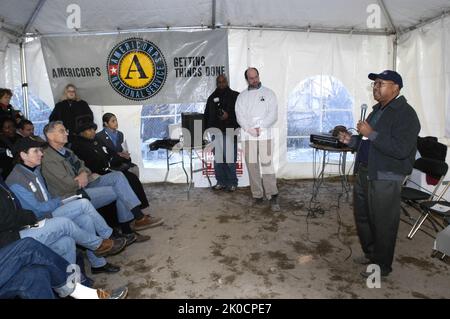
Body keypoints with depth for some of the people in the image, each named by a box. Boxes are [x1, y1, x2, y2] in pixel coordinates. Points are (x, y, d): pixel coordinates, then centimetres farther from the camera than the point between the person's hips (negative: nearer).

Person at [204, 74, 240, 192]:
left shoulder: (235, 96, 4)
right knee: (217, 159, 7)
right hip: (215, 132, 5)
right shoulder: (212, 98, 17)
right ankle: (221, 182, 17)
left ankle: (232, 183, 6)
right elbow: (206, 115, 20)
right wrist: (206, 130, 13)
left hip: (230, 131, -4)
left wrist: (229, 115, -15)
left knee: (230, 158, -5)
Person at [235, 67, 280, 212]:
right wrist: (251, 129, -12)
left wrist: (260, 128, -12)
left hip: (265, 134, -2)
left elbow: (273, 114, 0)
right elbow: (239, 116, 3)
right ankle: (257, 195, 9)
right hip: (248, 135, 3)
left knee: (267, 164, -11)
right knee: (252, 165, 2)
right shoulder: (242, 96, 14)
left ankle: (272, 196, -10)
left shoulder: (268, 93, 9)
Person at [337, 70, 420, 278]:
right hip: (365, 173, 9)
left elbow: (401, 150, -25)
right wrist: (351, 140, 6)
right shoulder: (377, 110, 15)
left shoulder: (405, 114, -13)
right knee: (362, 218, 19)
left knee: (383, 224, 4)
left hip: (385, 179, -9)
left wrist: (371, 134, -23)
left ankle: (382, 266, 22)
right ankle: (370, 254, 38)